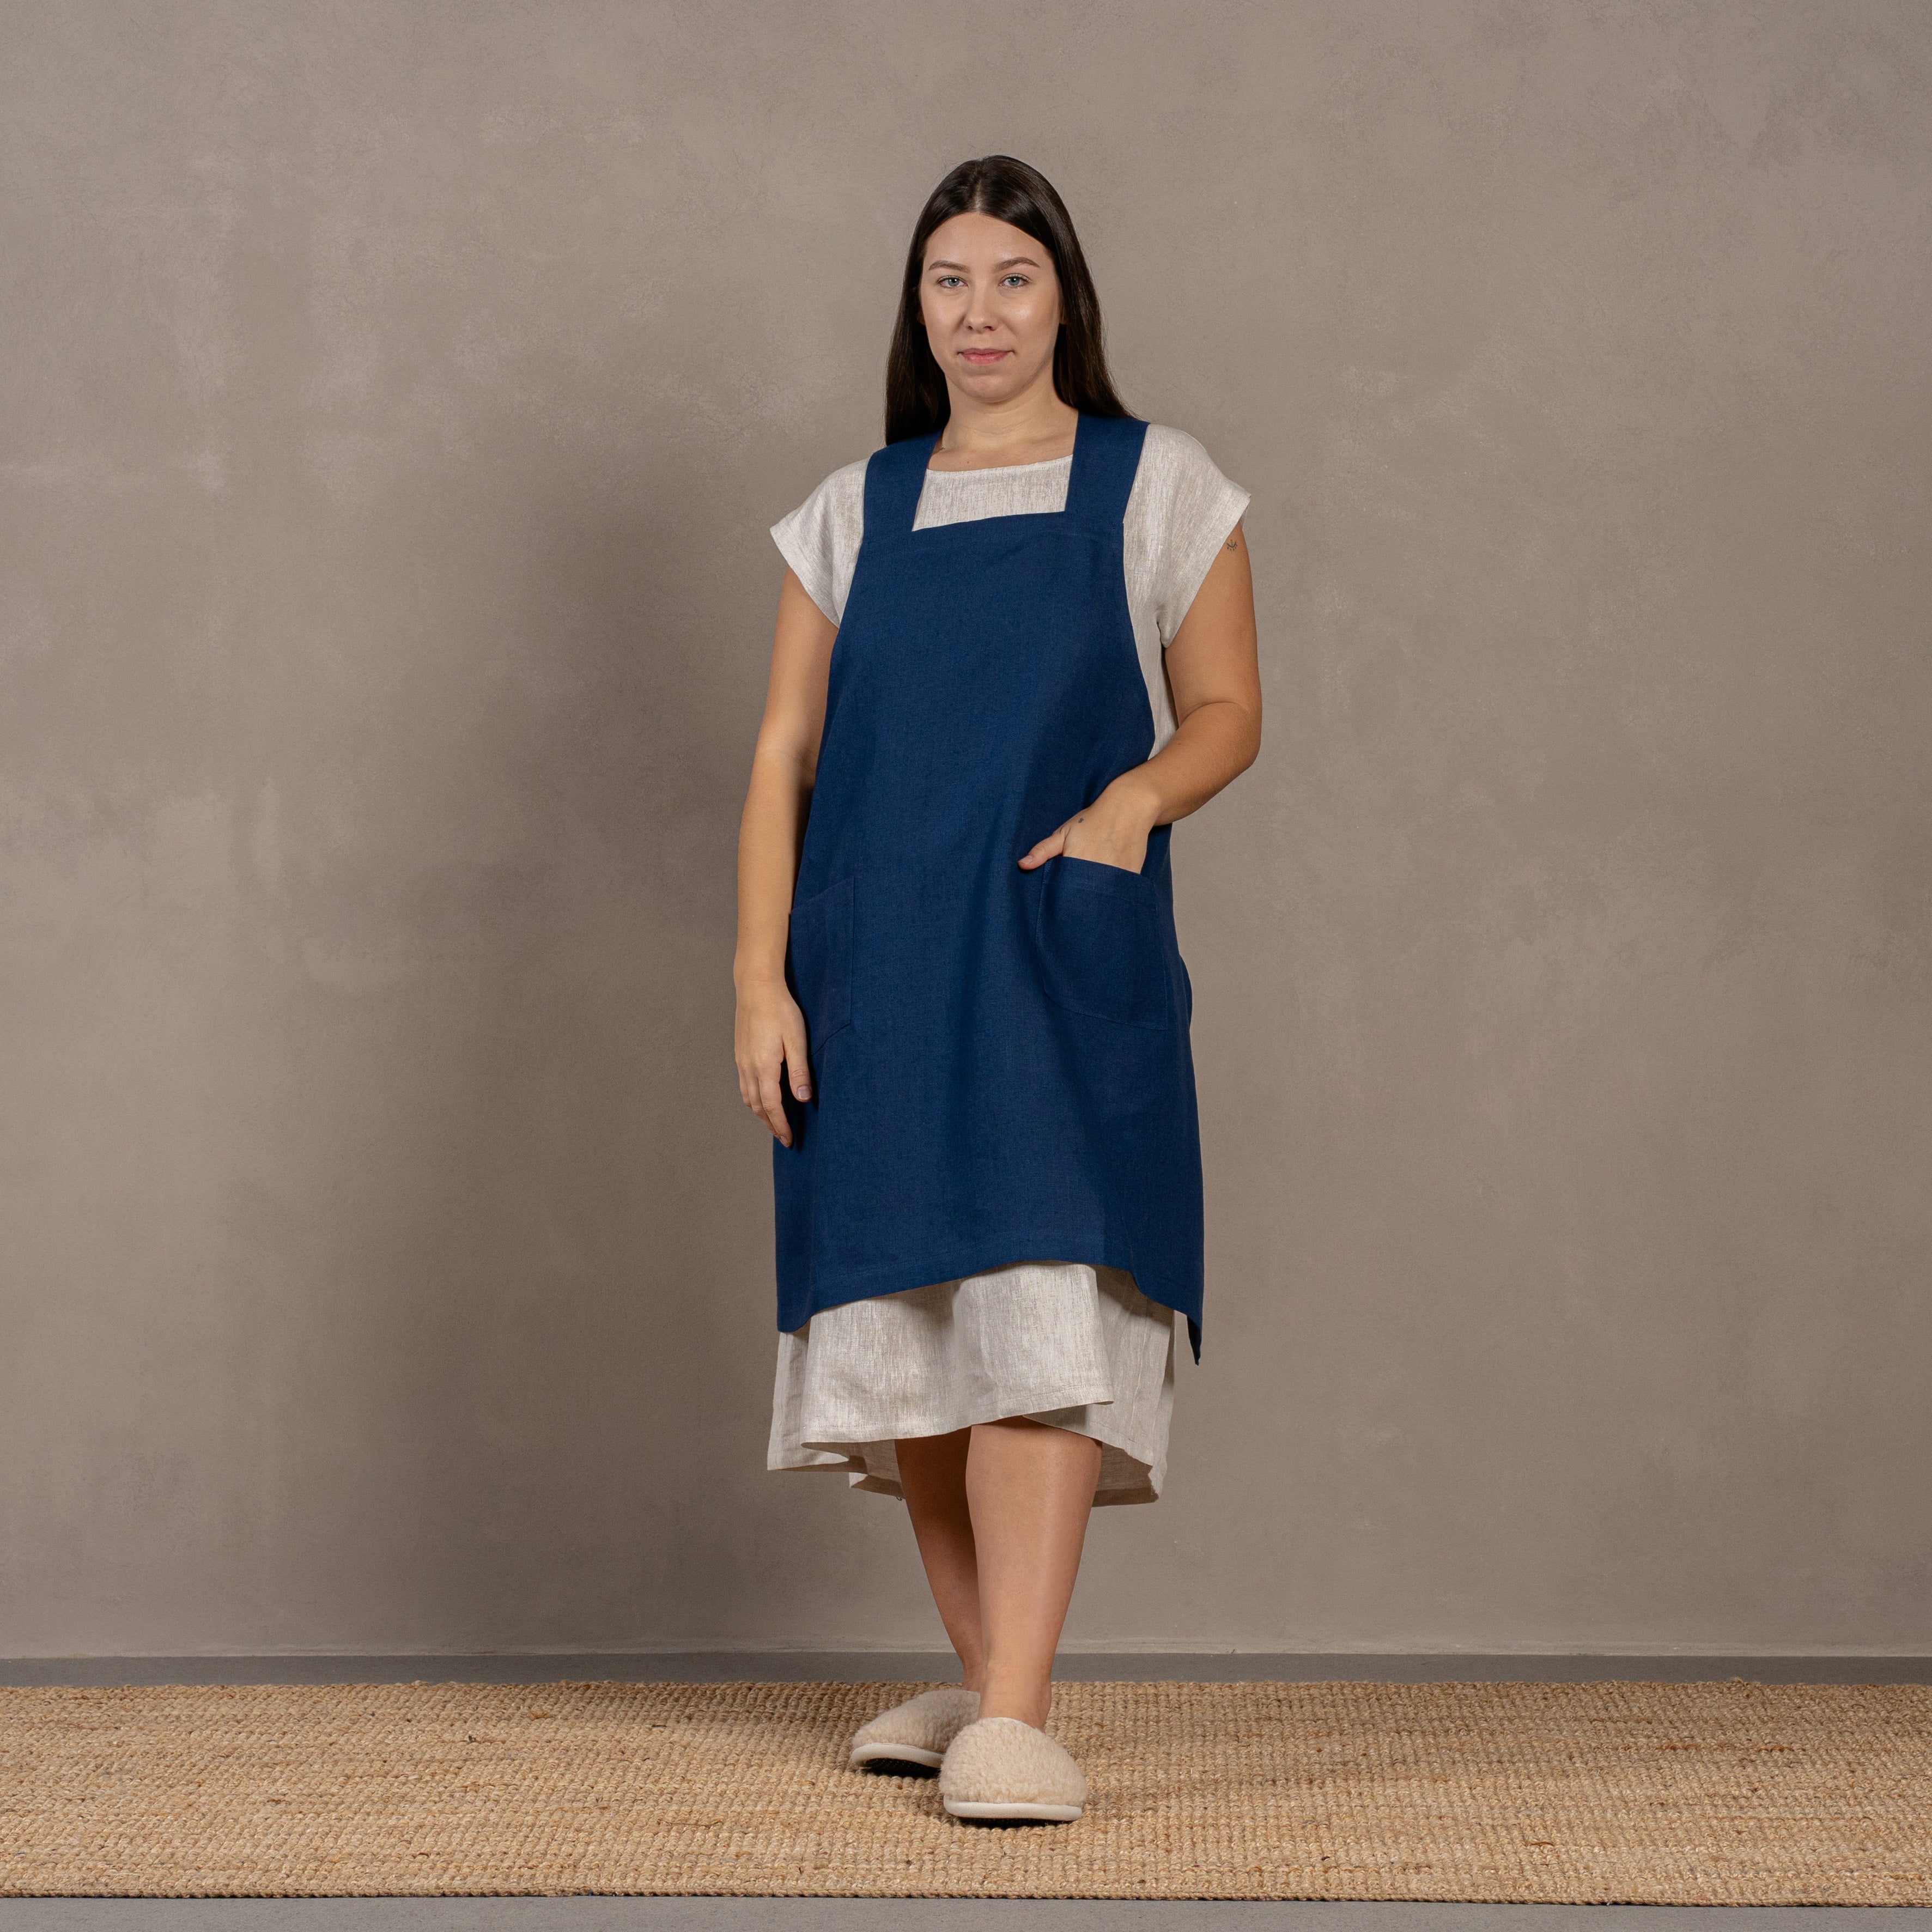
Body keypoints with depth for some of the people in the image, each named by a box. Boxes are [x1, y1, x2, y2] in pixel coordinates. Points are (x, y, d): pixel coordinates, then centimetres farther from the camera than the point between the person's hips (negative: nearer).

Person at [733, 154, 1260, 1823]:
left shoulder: (1157, 485, 6)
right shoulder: (852, 513, 13)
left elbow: (1228, 712, 7)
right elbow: (785, 757, 10)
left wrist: (1136, 795, -14)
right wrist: (760, 978, 0)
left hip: (1059, 955, -3)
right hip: (876, 966, 4)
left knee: (1036, 1309, -16)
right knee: (904, 1331, 5)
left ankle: (1016, 1717, -18)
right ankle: (983, 1679, 19)